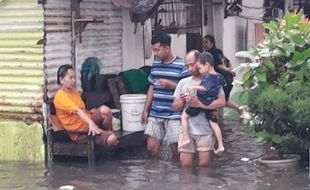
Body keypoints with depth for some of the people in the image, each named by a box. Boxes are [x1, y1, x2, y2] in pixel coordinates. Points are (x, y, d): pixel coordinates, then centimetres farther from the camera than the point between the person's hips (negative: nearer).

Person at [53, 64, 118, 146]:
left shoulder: (74, 91, 13)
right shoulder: (60, 96, -16)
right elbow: (76, 111, -31)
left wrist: (89, 112, -3)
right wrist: (91, 123, -44)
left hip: (87, 122, 8)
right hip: (79, 132, -8)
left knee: (104, 110, -23)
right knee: (112, 139, -26)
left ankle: (107, 132, -1)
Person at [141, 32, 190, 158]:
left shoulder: (181, 66, -8)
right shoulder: (155, 65, 11)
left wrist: (171, 85, -20)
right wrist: (146, 110, 16)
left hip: (173, 115, -5)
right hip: (155, 114, 5)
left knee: (176, 149, -2)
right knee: (151, 148, 2)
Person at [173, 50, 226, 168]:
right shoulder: (183, 83, 10)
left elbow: (222, 102, -14)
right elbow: (175, 108, 13)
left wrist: (199, 104, -19)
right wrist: (182, 100, -9)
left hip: (205, 131, -3)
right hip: (187, 130, 3)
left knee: (204, 164, 0)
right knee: (185, 164, 0)